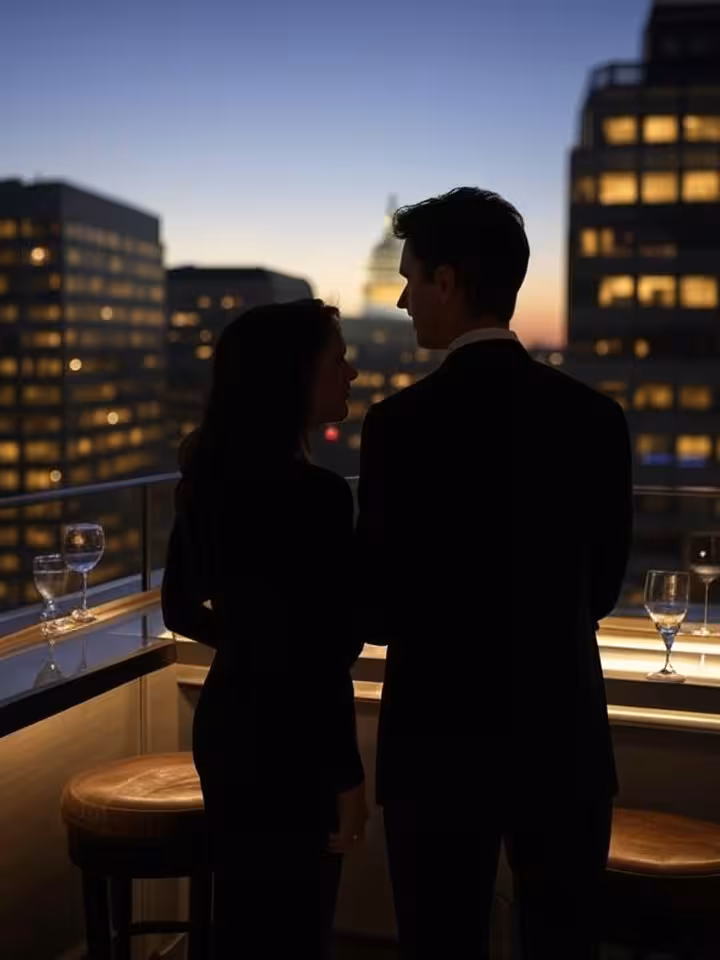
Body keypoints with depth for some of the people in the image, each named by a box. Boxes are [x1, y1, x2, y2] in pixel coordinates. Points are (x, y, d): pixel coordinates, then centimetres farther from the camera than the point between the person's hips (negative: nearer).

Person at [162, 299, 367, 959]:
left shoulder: (208, 478, 3)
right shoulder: (316, 493, -22)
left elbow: (181, 608, 13)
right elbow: (323, 656, -21)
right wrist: (348, 777, -12)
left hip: (226, 723, 8)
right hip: (286, 739, -8)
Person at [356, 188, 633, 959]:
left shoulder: (405, 421, -15)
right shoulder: (595, 416, -3)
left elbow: (380, 607, -9)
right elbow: (601, 587, 6)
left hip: (442, 739, -3)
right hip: (564, 735, 4)